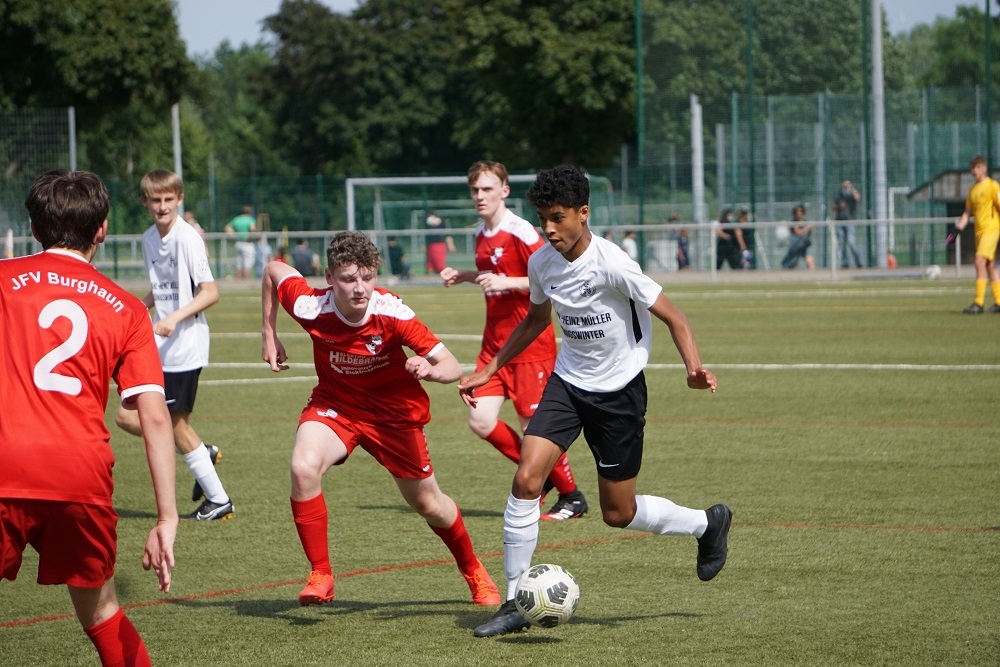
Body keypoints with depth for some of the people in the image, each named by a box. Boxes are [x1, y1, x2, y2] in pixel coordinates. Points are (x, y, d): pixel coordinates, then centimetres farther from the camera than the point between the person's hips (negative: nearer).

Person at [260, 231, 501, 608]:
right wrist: (269, 335, -1)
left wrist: (430, 369, -49)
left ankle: (475, 573, 43)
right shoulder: (311, 307, -25)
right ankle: (320, 577, -14)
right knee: (304, 467, -29)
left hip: (394, 410, -1)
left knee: (428, 503, 12)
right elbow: (274, 271, -3)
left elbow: (452, 367, -26)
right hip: (334, 405, 1)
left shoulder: (391, 312, -29)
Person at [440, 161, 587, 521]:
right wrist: (463, 275, 12)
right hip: (495, 343, 8)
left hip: (530, 343, -8)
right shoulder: (481, 234, 10)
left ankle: (572, 496, 15)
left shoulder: (520, 232, -15)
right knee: (481, 421, -3)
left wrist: (505, 282, -26)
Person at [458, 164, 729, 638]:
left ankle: (708, 524, 34)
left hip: (619, 391, -5)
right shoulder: (540, 264, -4)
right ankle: (514, 604, -6)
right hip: (568, 383, 5)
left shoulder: (610, 263, -23)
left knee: (618, 513, 5)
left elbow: (672, 317, -18)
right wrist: (489, 370, 15)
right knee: (526, 479, -15)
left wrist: (694, 367, -36)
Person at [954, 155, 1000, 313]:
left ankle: (978, 302, -19)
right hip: (979, 231, 8)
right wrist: (958, 227, 7)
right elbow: (968, 212, 19)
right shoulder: (972, 189, 16)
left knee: (980, 262, -17)